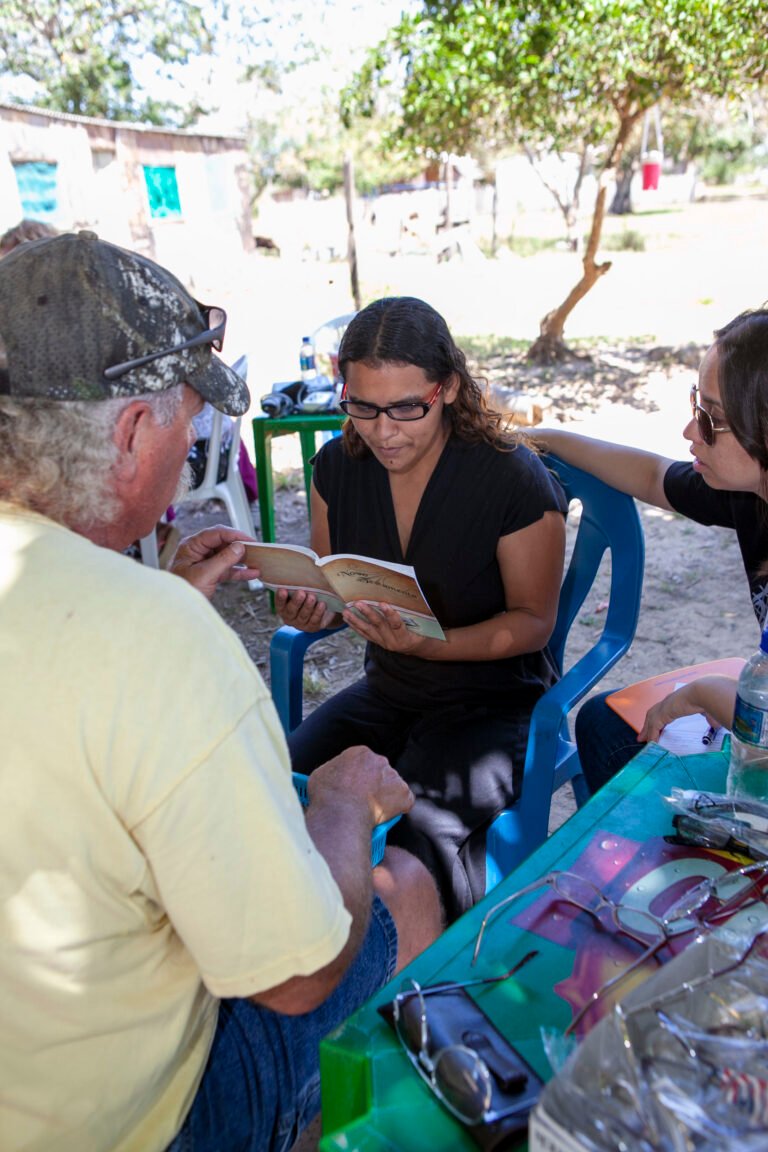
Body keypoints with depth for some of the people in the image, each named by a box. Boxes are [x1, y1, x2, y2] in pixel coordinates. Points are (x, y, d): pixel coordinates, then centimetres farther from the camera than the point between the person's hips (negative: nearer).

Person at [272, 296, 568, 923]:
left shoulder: (517, 481, -17)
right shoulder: (338, 465, -2)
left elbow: (533, 621, -10)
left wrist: (430, 645, -27)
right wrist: (309, 606, -14)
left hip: (497, 699, -4)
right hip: (388, 690, 5)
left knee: (415, 831, -28)